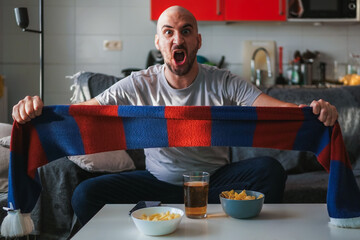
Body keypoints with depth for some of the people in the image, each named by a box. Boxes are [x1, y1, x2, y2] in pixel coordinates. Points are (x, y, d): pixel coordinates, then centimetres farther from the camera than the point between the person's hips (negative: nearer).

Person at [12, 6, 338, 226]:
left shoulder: (223, 83, -9)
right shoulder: (138, 86, -7)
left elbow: (279, 108, -19)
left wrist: (315, 111, -41)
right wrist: (38, 109, -32)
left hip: (215, 179, 0)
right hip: (158, 181, 1)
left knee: (269, 170, -27)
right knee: (85, 195, -20)